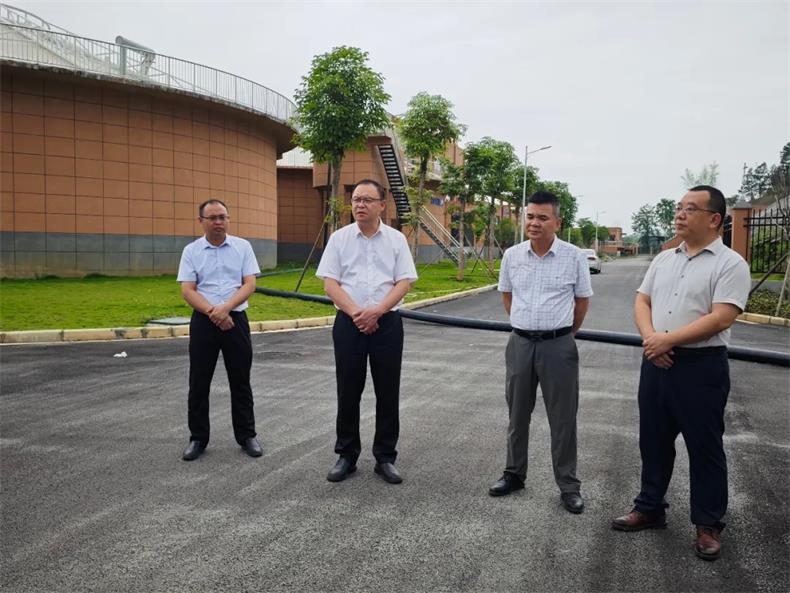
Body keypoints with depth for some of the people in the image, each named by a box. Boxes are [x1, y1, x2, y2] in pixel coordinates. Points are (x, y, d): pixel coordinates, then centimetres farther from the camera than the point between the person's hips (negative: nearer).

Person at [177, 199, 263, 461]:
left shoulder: (242, 246, 3)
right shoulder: (191, 251, 2)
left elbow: (249, 284, -4)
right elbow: (187, 290, -4)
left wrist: (225, 308, -18)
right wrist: (212, 312, -18)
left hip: (236, 320, 0)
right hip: (203, 321, 0)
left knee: (240, 382, 7)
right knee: (198, 384, 6)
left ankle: (246, 436, 19)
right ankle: (198, 438, 18)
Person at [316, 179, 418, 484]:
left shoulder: (396, 239, 3)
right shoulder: (339, 238, 3)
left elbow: (404, 282, -2)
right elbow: (330, 282, -1)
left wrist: (376, 311, -15)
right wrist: (355, 313, -14)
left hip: (387, 322, 0)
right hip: (348, 322, 0)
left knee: (387, 393, 5)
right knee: (348, 392, 6)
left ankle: (385, 457, 17)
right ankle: (346, 456, 20)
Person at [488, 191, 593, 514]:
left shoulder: (574, 257, -7)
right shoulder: (512, 255, 1)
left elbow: (582, 300, 6)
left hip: (558, 346, -3)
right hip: (520, 343, 3)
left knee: (562, 418, 5)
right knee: (517, 414, 15)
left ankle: (568, 485, 18)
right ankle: (514, 473, 30)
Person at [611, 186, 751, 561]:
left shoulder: (730, 264, -9)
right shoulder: (664, 259, 11)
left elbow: (720, 319, -18)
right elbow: (642, 301, 9)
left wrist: (667, 340, -18)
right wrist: (650, 338, -10)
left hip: (701, 365, -6)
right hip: (656, 362, 6)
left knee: (704, 447, 5)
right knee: (653, 440, 15)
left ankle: (708, 525, 21)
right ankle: (650, 508, 31)